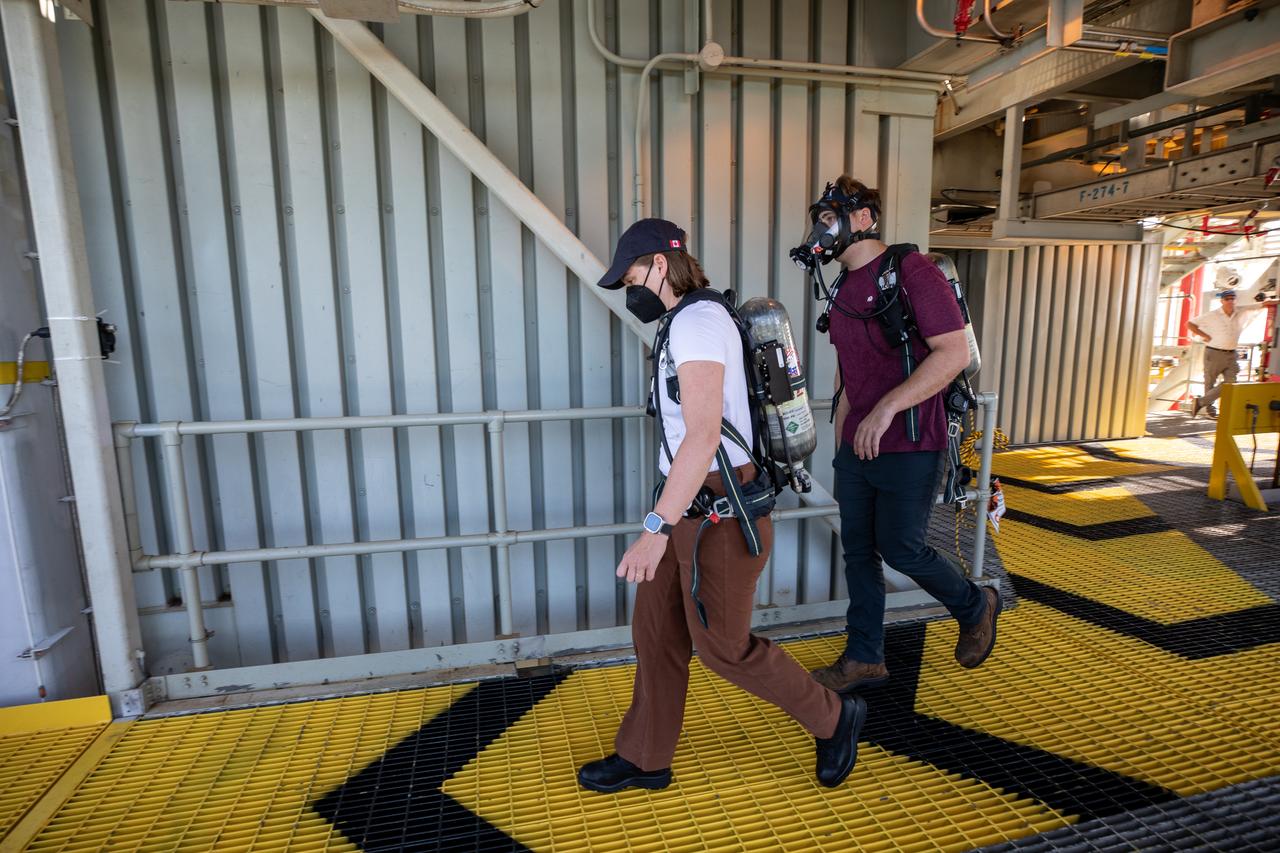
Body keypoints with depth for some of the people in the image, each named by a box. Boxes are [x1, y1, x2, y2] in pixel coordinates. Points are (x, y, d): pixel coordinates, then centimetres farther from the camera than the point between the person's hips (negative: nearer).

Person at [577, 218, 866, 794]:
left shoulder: (697, 321, -17)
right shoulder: (687, 321, 16)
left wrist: (657, 528, -32)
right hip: (693, 504, 10)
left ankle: (834, 719, 26)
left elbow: (703, 435, -28)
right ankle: (643, 759, 31)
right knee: (655, 629, 14)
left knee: (722, 645, 4)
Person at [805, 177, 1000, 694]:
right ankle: (863, 659, 25)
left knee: (900, 549, 1)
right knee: (858, 550, 10)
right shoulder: (842, 287, 13)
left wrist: (886, 408, -26)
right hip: (856, 448, 8)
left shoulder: (910, 271, -12)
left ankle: (975, 607, 32)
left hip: (908, 446, -7)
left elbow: (954, 353, -19)